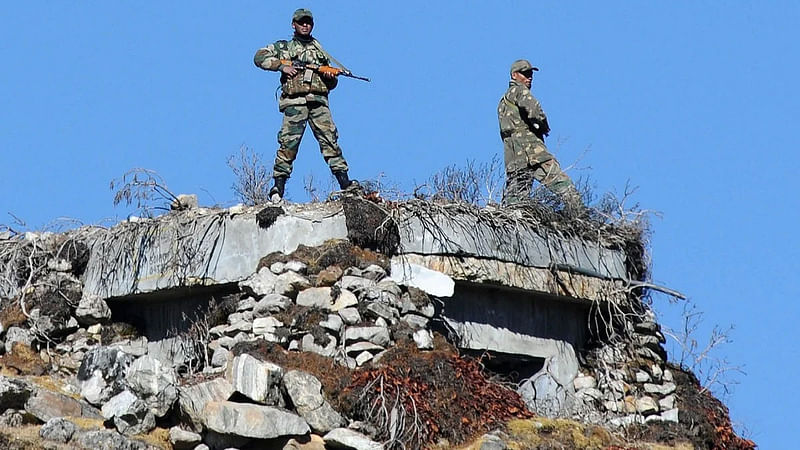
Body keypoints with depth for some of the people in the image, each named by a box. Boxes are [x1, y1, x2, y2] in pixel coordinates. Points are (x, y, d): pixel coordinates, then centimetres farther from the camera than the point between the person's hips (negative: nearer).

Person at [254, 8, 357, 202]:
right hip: (295, 102, -3)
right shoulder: (283, 47, 16)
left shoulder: (320, 50, 26)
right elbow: (259, 57, 6)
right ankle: (278, 186, -12)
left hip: (319, 100, 3)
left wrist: (331, 78, 2)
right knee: (288, 143, -11)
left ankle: (345, 183, -12)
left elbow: (332, 84, 27)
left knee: (329, 140, -7)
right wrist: (281, 66, -5)